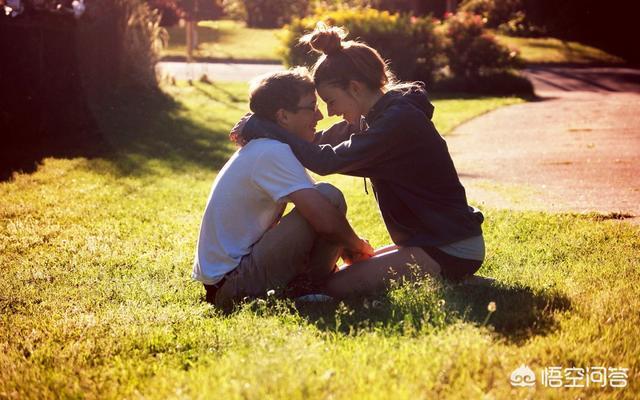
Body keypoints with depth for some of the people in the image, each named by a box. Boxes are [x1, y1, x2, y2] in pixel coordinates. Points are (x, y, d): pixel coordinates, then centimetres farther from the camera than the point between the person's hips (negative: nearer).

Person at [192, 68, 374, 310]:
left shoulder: (260, 149, 13)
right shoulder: (273, 152, -18)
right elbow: (326, 221, -26)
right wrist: (359, 246, -6)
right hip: (237, 282, -10)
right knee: (329, 197, -17)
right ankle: (319, 287, -2)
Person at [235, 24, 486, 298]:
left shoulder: (399, 121, -22)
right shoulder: (378, 116, 9)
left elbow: (327, 160, -26)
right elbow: (325, 141, 13)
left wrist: (261, 128, -19)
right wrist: (262, 130, 0)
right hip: (431, 240, 10)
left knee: (339, 286, -15)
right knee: (355, 270, 20)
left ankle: (447, 283, -6)